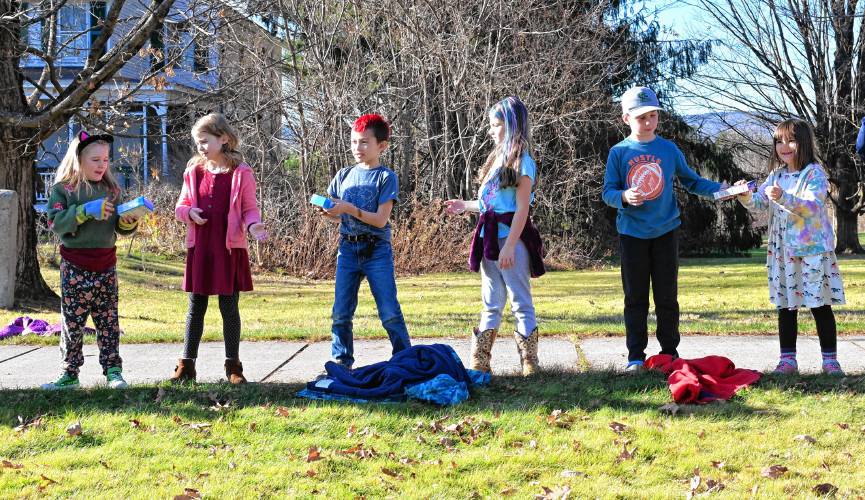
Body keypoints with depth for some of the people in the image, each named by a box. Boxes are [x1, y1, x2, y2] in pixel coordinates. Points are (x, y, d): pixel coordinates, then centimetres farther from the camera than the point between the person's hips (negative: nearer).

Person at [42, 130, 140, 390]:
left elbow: (120, 228, 13)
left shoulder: (111, 189, 9)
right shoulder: (63, 189, -2)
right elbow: (56, 223, -13)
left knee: (109, 321, 6)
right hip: (75, 267, -3)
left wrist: (128, 222, -10)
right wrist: (85, 211, -22)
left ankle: (113, 370, 10)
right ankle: (69, 373, 9)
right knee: (72, 322, 2)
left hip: (106, 265, 3)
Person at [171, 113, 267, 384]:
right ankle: (186, 365, 13)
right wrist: (189, 212, -8)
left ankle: (233, 365, 13)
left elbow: (249, 208, 1)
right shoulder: (193, 171, 8)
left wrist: (252, 225, -19)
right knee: (196, 307, 8)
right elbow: (181, 206, 14)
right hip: (199, 247, 3)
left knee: (229, 307, 3)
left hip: (229, 248, -3)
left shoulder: (241, 173, -3)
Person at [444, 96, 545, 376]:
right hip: (490, 238, 8)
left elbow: (521, 209, -14)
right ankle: (480, 362, 12)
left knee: (520, 301, -1)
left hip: (511, 238, -8)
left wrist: (509, 247, -19)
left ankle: (529, 361, 5)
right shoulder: (497, 159, 17)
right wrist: (465, 206, 20)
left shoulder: (523, 163, -8)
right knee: (491, 305, 11)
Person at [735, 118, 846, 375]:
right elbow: (760, 202, 5)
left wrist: (783, 198, -34)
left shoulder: (814, 173, -7)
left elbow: (812, 206, -20)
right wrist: (746, 197, -18)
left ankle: (830, 360, 4)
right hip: (782, 250, 6)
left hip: (812, 248, -6)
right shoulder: (776, 175, 12)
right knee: (785, 305, 6)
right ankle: (787, 359, 11)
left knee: (820, 304, -1)